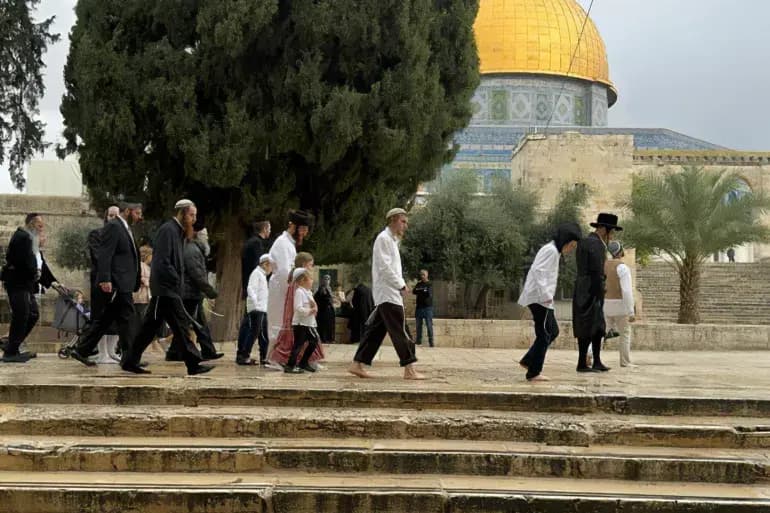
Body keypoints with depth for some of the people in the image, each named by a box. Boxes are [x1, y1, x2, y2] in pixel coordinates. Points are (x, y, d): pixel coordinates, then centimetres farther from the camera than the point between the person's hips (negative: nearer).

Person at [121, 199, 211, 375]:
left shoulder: (178, 231, 18)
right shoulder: (168, 230, -12)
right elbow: (162, 262, -20)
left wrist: (178, 282, 9)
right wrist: (177, 281, -14)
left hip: (168, 288, 10)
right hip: (166, 288, -10)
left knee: (150, 326, 11)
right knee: (182, 325, -7)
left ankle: (130, 361, 17)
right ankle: (194, 364, -4)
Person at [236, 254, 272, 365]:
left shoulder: (262, 275, 21)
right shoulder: (256, 273, -8)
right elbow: (250, 288, -20)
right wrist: (254, 300, -35)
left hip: (262, 309, 10)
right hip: (256, 309, -10)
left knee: (264, 334, 10)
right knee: (254, 332, -11)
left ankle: (263, 358, 15)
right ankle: (244, 356, -8)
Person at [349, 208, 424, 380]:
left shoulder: (391, 240, 21)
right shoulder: (384, 238, -10)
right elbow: (384, 267, -18)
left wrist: (401, 283, 7)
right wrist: (400, 285, -12)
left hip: (390, 293, 10)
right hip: (387, 293, -10)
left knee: (376, 330, 8)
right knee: (400, 331, -9)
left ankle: (357, 364, 10)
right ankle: (409, 370, -7)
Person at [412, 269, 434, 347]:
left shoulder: (429, 284, 1)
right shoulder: (419, 284, 13)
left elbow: (429, 294, -13)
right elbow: (413, 291, -2)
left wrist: (419, 291, -7)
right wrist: (423, 292, -19)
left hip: (427, 307, -4)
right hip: (419, 307, 4)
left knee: (429, 325, -8)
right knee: (418, 325, 7)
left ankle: (431, 341, -7)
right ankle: (418, 340, 14)